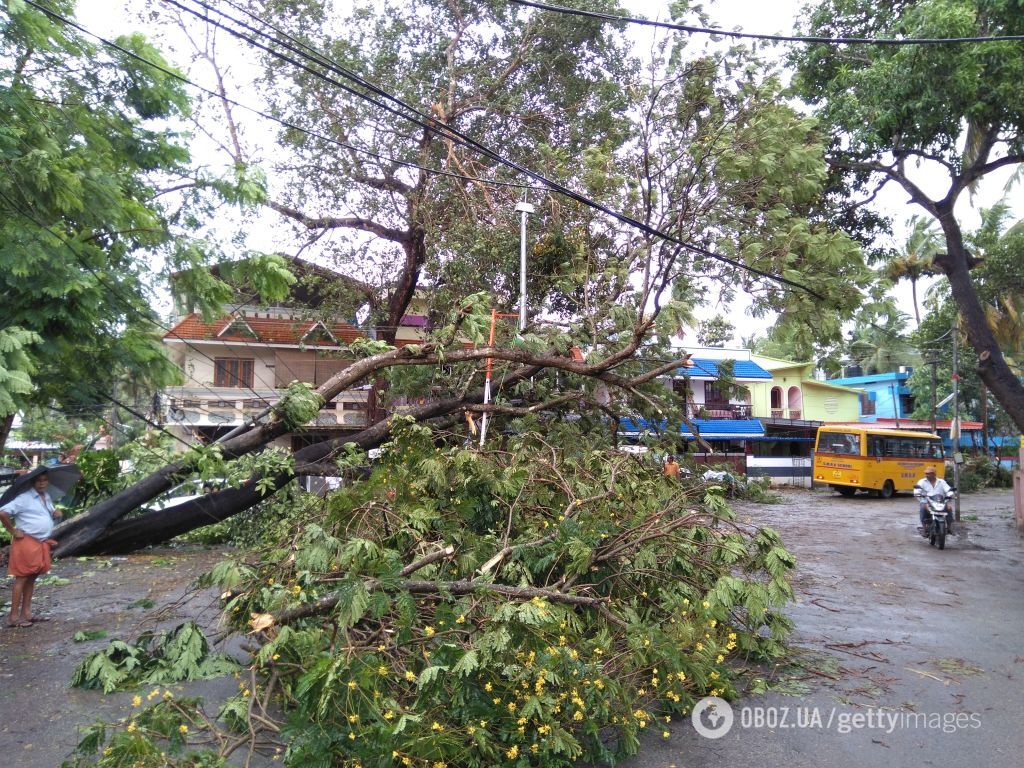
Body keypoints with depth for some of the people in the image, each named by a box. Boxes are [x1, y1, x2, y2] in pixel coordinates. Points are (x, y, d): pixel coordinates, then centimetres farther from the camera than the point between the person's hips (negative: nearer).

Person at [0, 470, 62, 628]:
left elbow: (52, 513, 28)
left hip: (42, 543, 8)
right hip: (26, 542, -8)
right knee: (22, 578, -5)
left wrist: (56, 513, 5)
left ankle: (26, 612, 19)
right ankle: (13, 616, 0)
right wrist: (13, 531, -14)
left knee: (32, 577, 12)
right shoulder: (24, 498, -13)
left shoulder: (47, 497, 12)